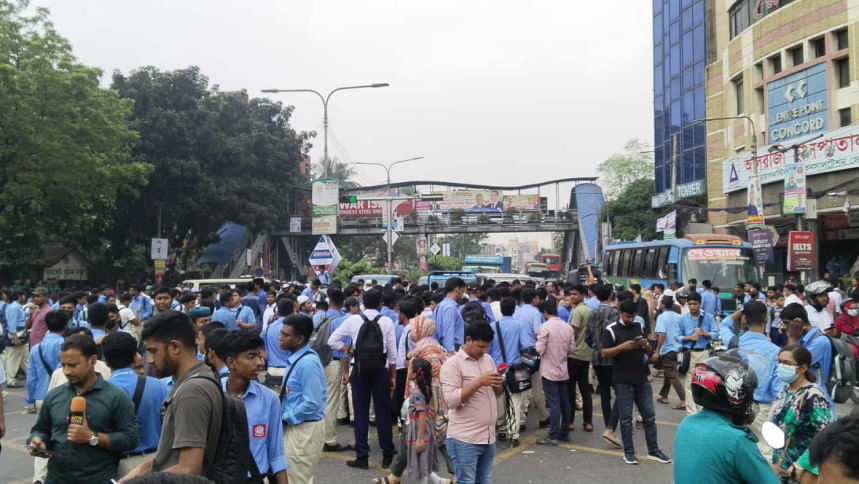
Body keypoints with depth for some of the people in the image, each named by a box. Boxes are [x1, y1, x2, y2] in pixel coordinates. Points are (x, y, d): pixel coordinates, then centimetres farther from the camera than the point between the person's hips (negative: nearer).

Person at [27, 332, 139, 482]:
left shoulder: (116, 397, -10)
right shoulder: (53, 396, 6)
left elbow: (130, 439, -13)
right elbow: (40, 429, 16)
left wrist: (92, 437, -19)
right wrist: (37, 441, -5)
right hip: (56, 477, 4)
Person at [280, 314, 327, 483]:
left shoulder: (308, 363, -24)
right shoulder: (295, 358, 6)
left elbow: (312, 404, -27)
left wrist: (285, 417, -16)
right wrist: (283, 415, 5)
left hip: (305, 430, -10)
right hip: (294, 426, 10)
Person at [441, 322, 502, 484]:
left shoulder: (488, 359, 10)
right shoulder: (452, 364, -11)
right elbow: (451, 400, -19)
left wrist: (498, 384, -7)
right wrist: (479, 382, -23)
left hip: (488, 437, 7)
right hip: (465, 439, -7)